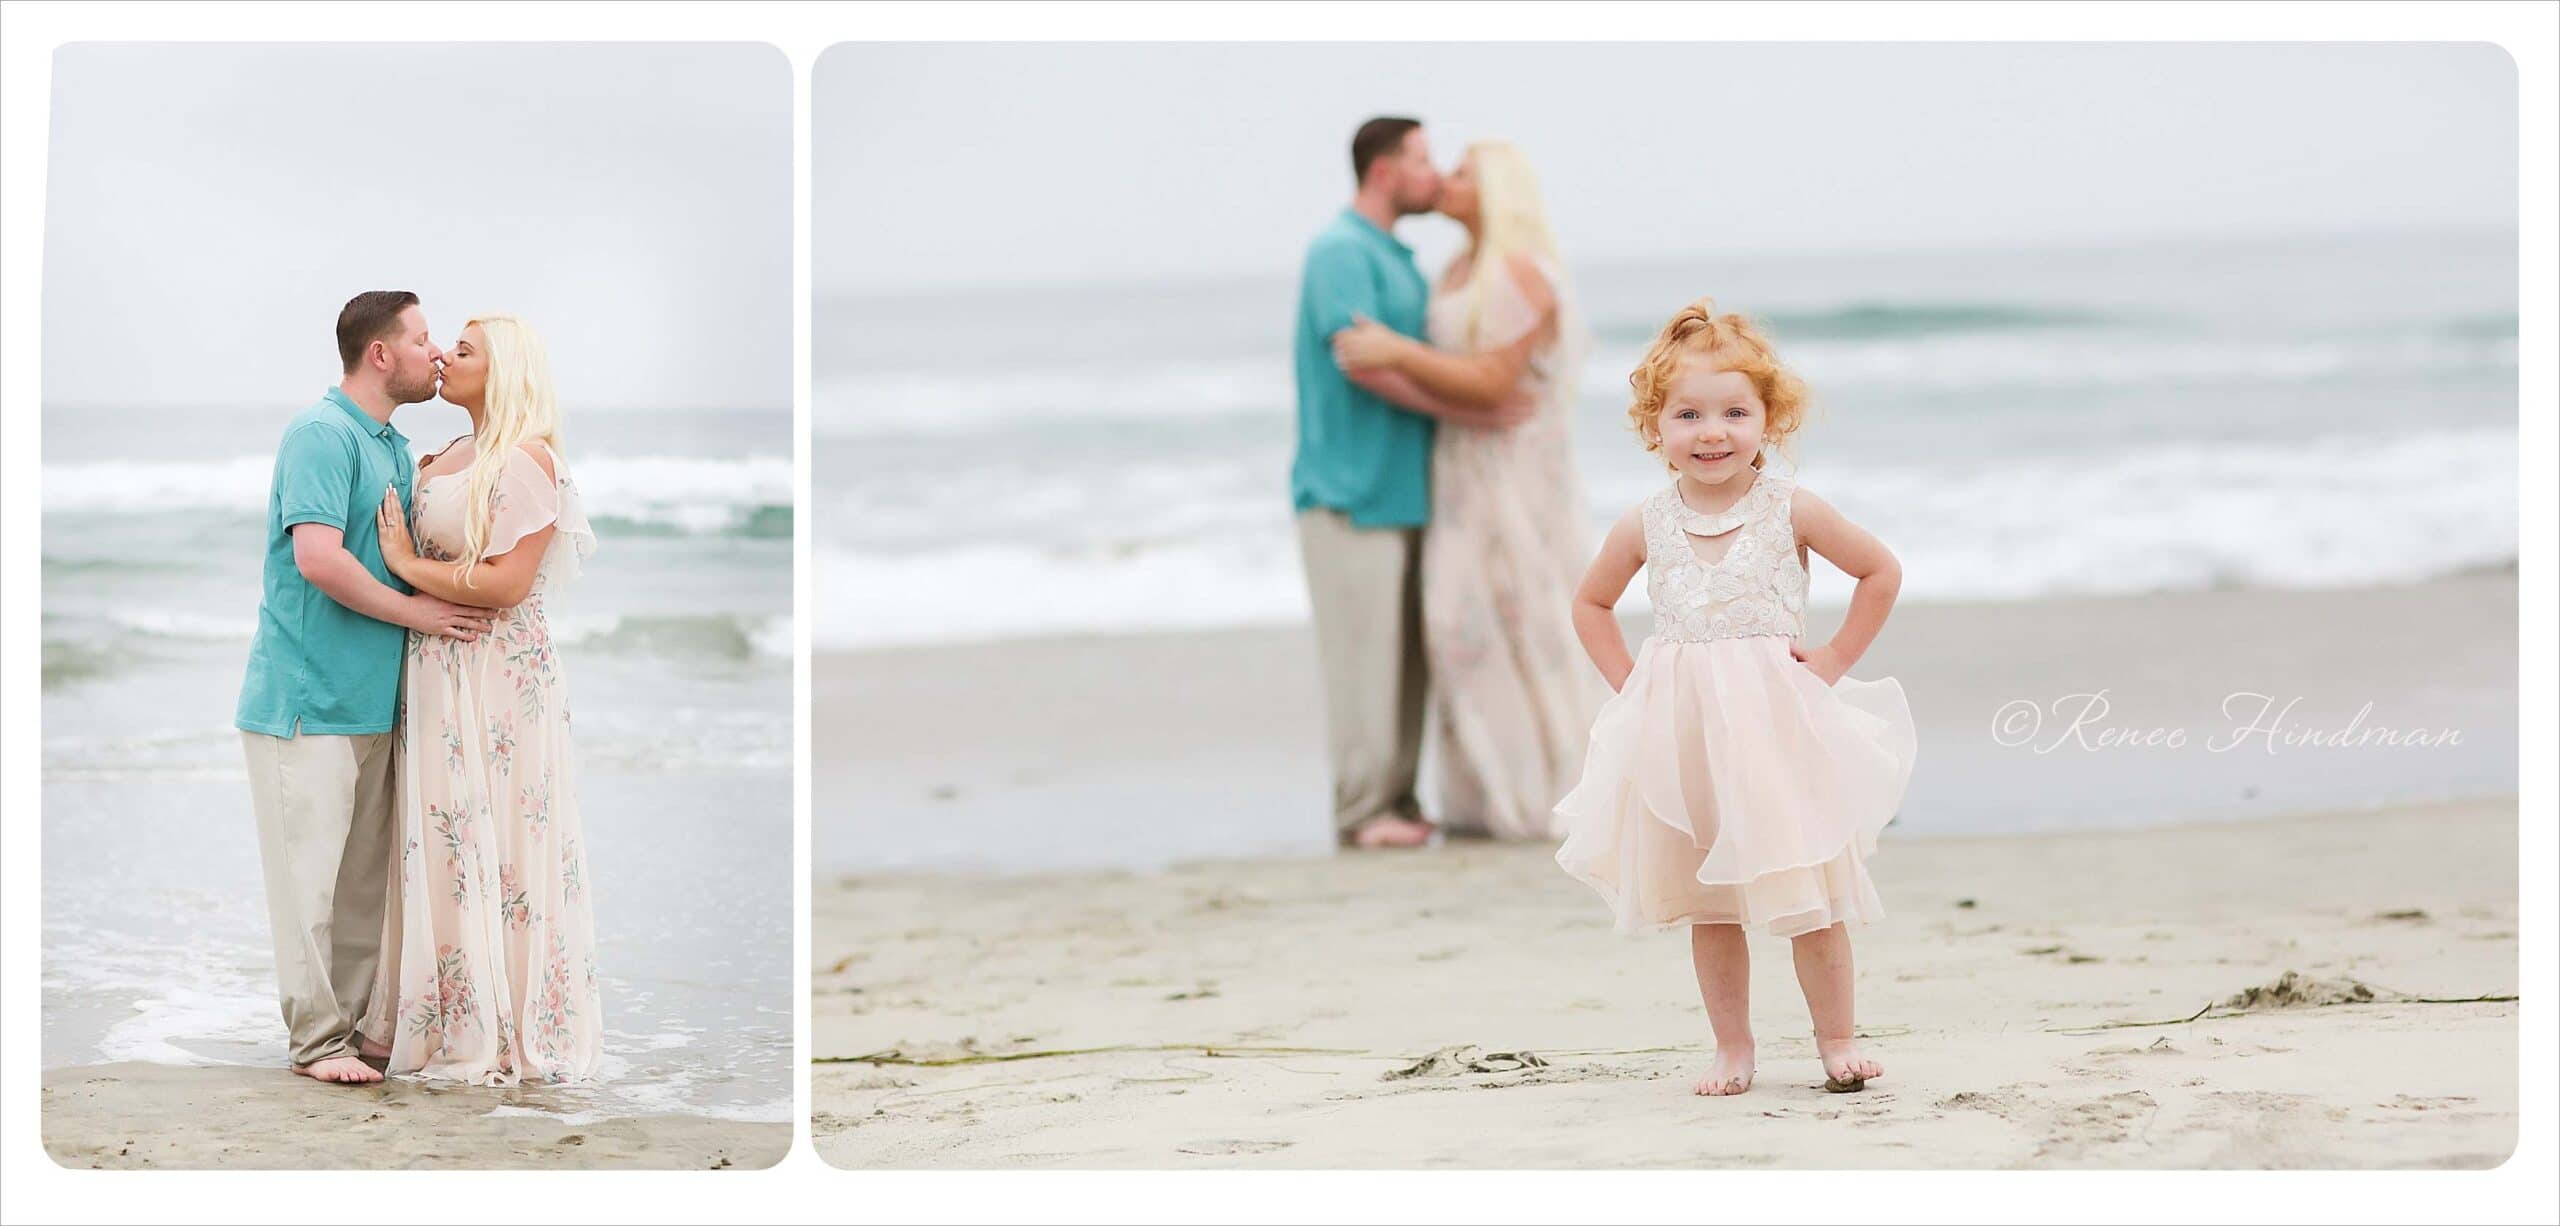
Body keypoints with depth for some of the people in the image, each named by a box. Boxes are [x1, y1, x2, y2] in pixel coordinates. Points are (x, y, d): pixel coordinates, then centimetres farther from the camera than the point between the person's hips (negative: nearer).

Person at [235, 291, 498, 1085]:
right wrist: (415, 612, -15)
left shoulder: (397, 449, 16)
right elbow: (318, 557, -23)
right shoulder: (320, 434, -13)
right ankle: (317, 1040, -1)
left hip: (372, 702, 9)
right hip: (308, 697, -9)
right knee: (310, 873, -4)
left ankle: (359, 1024, 17)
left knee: (364, 877, 11)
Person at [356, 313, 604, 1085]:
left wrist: (409, 565, -12)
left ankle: (507, 1034, 4)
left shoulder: (528, 461, -11)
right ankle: (452, 1018, 14)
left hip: (502, 681, -8)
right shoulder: (447, 459, 15)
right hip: (435, 675, 8)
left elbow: (506, 584, -18)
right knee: (442, 847, 8)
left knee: (497, 844, -3)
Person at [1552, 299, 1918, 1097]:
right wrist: (1628, 680, 6)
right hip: (1678, 735, 3)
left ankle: (1837, 1039, 12)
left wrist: (1833, 662, -1)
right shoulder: (1647, 526, 2)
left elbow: (1881, 573, 4)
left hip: (1777, 728, -2)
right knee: (1705, 904, 7)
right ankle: (1732, 1048, 16)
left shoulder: (1790, 511, -4)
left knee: (1807, 892, -1)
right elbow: (1591, 604, 18)